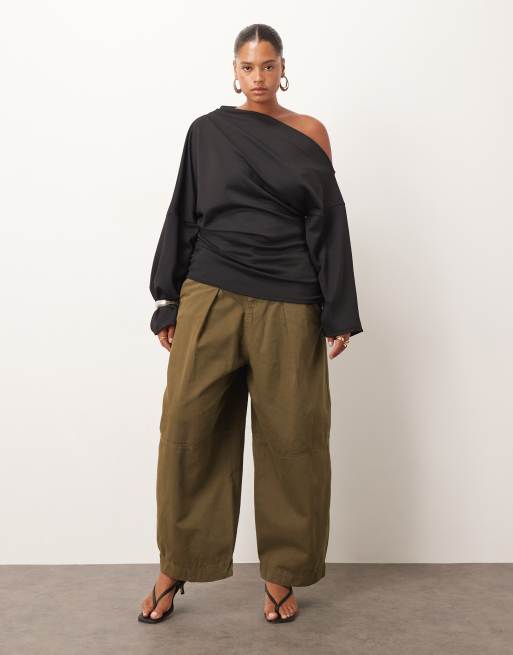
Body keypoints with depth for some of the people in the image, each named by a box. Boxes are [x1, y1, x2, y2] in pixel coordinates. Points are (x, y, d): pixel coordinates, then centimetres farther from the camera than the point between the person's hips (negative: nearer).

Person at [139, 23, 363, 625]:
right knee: (186, 430, -4)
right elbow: (184, 219, 9)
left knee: (289, 438, 2)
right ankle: (175, 566, 14)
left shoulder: (309, 134, 8)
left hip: (287, 307, 0)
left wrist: (339, 313, -2)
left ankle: (281, 574, 18)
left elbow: (328, 225, 5)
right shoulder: (207, 131, 9)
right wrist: (169, 303, 5)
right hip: (212, 298, 0)